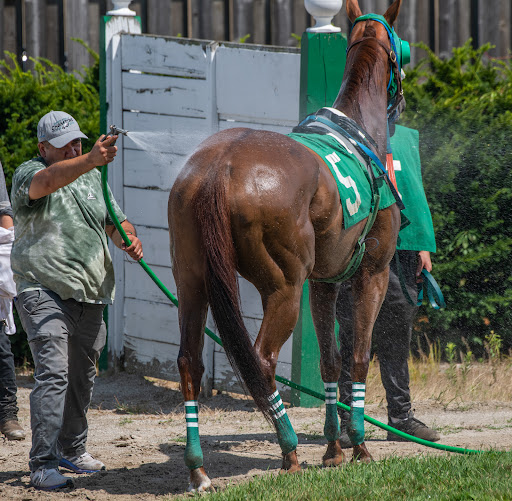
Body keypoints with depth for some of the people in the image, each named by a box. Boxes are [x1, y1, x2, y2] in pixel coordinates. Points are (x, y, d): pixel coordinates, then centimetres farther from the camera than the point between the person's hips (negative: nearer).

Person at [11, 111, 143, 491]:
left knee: (82, 377, 14)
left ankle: (72, 451, 29)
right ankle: (42, 465, -18)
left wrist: (130, 238, -6)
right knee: (53, 374, -17)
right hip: (45, 292, -7)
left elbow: (114, 220, 18)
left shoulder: (92, 178, 16)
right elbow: (50, 180, -30)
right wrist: (91, 160, -46)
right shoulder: (28, 174, -6)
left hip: (90, 295, 7)